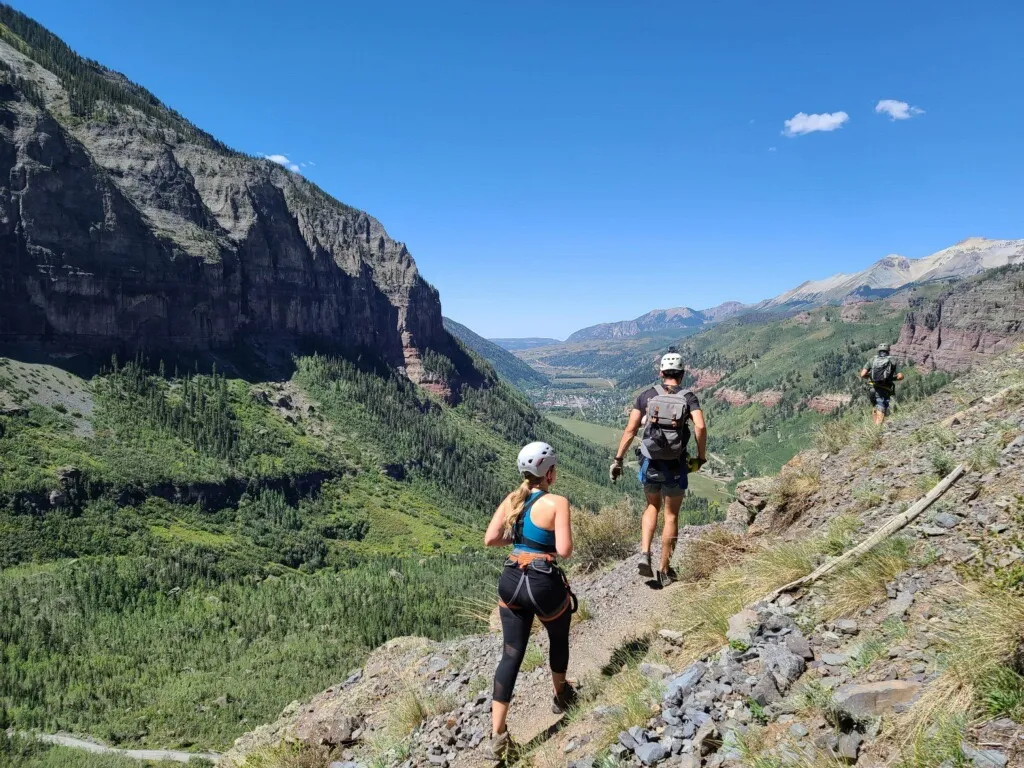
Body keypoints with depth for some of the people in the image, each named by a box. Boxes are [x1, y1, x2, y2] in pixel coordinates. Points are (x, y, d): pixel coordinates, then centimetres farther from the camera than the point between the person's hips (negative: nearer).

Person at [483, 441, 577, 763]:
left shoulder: (512, 499, 4)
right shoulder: (557, 502, -13)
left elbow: (490, 539, 1)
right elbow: (564, 550, -18)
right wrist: (551, 542, 4)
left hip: (511, 581, 4)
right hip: (545, 584, -4)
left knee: (511, 655, 10)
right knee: (559, 639, 27)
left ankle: (497, 735, 7)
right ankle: (561, 696, 51)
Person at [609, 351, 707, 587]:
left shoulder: (647, 396, 2)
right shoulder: (689, 398, -2)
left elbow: (630, 430, -3)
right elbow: (700, 427, -18)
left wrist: (618, 459, 2)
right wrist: (701, 457, -5)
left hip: (650, 463, 2)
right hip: (675, 466, -2)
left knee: (653, 507, 25)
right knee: (671, 516, 13)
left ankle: (644, 554, 6)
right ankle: (665, 570, 18)